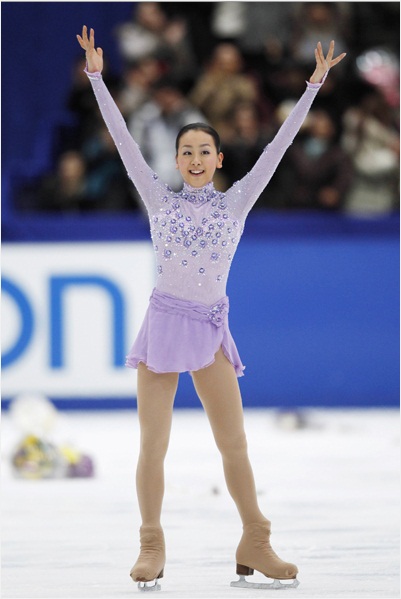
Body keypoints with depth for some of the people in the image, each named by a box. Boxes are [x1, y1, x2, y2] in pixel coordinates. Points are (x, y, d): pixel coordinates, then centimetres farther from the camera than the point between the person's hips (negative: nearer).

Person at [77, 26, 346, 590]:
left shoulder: (236, 200, 6)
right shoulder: (160, 199, 4)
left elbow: (277, 147, 3)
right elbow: (124, 141, 1)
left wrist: (314, 85, 0)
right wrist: (97, 78, -3)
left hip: (211, 331, 1)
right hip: (163, 321, -1)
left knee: (235, 444, 1)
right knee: (153, 446, 0)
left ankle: (255, 545, 8)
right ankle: (152, 548, 7)